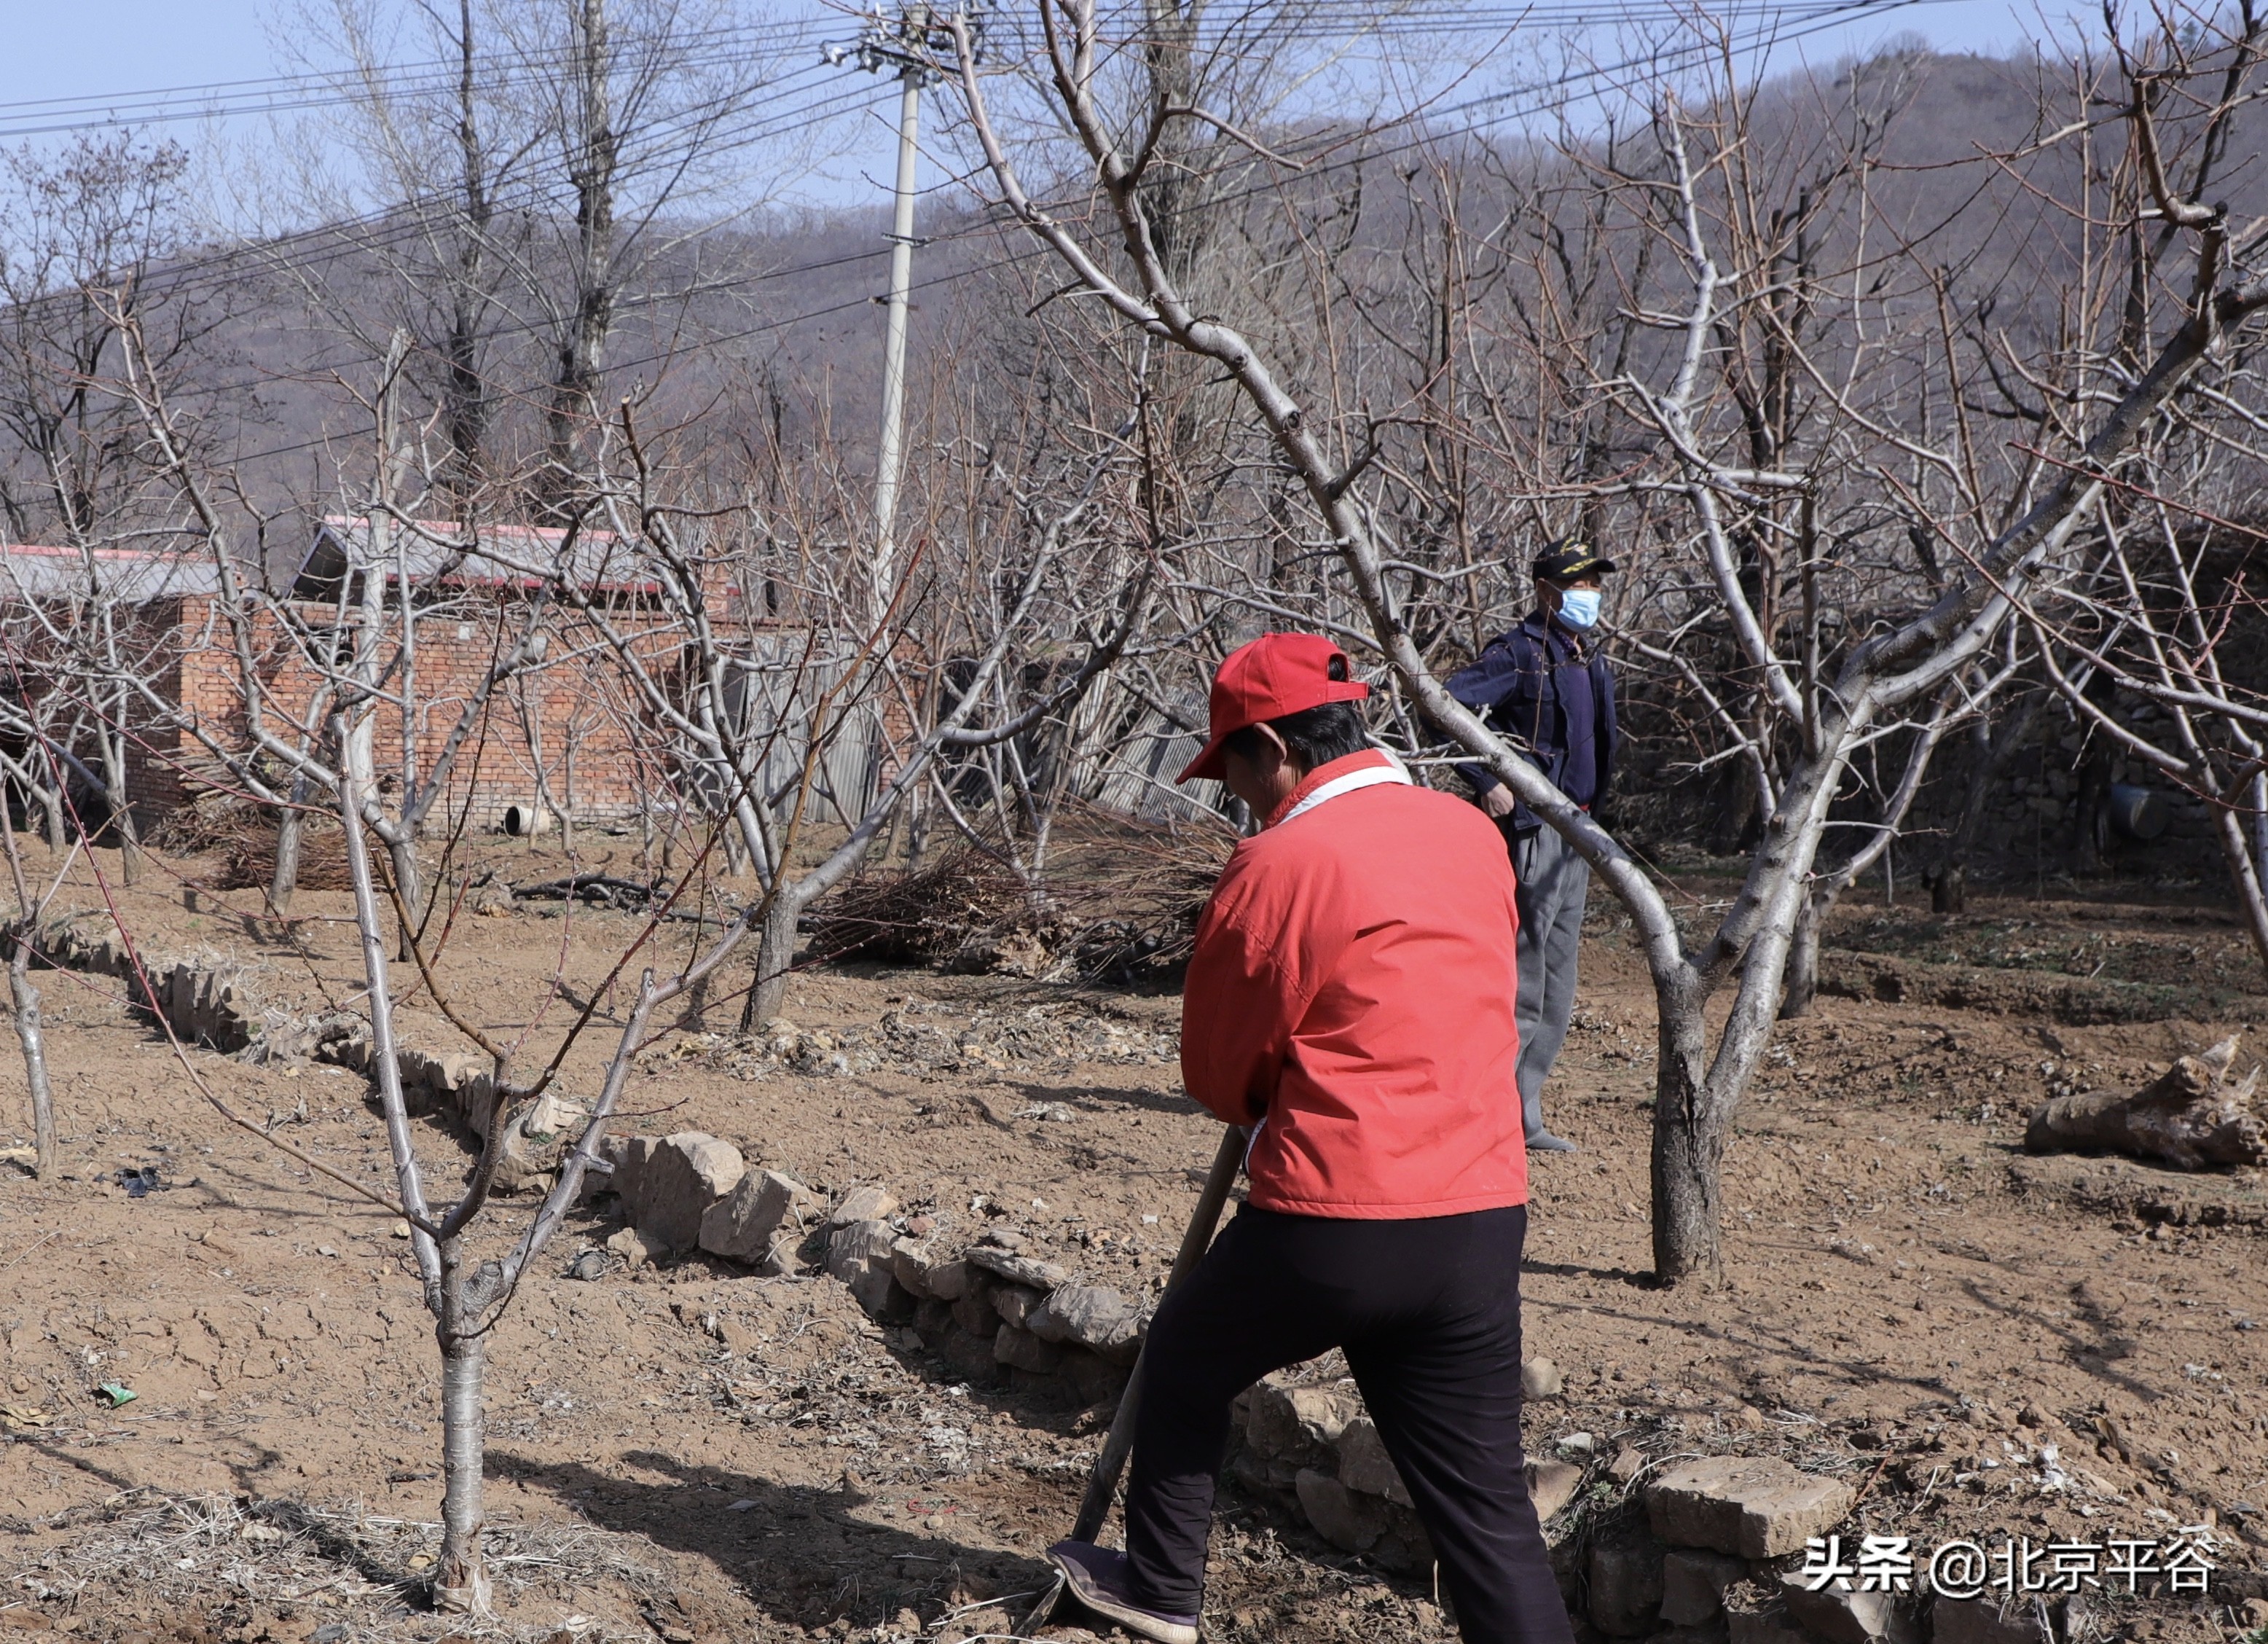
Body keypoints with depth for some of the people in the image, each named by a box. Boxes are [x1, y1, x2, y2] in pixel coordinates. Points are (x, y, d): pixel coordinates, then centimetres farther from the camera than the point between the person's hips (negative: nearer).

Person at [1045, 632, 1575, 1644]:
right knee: (1486, 1503, 7)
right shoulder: (1475, 835, 8)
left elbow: (1215, 1074, 0)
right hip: (1484, 1219, 5)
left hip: (1332, 1225, -5)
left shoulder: (1279, 862, -10)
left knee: (1183, 1361, 23)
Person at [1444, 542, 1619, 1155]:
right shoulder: (1519, 652, -11)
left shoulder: (1590, 661, 16)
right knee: (1523, 984, -9)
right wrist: (1488, 782, -22)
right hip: (1530, 831, -9)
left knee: (1557, 992, 12)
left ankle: (1524, 1117, 19)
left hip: (1575, 835, 9)